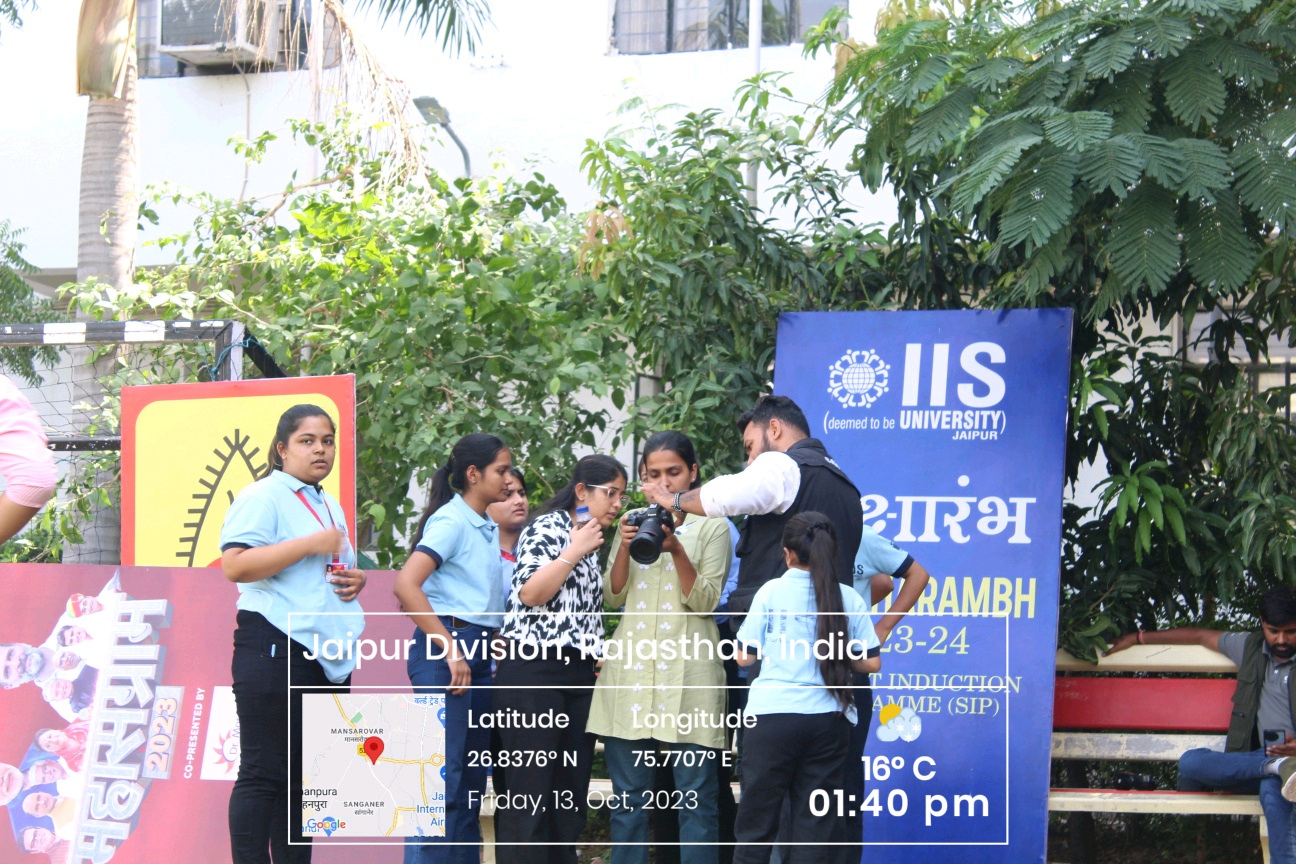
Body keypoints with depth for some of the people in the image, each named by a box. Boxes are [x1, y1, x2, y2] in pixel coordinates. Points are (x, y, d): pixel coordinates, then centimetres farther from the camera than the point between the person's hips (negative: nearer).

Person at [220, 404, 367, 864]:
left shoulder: (329, 505, 21)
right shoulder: (263, 496, -6)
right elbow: (234, 566, -19)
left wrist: (356, 579, 10)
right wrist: (310, 545, -19)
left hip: (328, 655, 8)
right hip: (277, 648, -8)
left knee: (303, 777, 10)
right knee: (264, 774, -8)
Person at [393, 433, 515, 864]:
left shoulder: (489, 528, 15)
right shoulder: (451, 521, -10)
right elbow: (405, 585, -21)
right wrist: (451, 649, -20)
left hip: (479, 655, 9)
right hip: (444, 653, -9)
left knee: (472, 779, 10)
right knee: (443, 777, -10)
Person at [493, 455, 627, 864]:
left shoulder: (593, 543, 21)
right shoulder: (546, 528, -2)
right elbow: (530, 594, -14)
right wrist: (575, 551, -11)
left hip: (579, 676, 8)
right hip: (534, 671, -8)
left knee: (571, 795, 4)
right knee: (530, 795, -11)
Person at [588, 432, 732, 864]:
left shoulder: (712, 526, 4)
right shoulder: (634, 521, 14)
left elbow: (703, 602, -3)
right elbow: (612, 597, 10)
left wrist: (676, 551, -17)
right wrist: (625, 547, -6)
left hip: (687, 671, -3)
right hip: (632, 665, 3)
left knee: (695, 793, -4)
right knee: (629, 792, 4)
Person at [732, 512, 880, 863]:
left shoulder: (772, 591, -1)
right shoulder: (849, 598, 3)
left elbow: (745, 656, 2)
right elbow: (870, 663, 5)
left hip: (774, 714, -2)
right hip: (828, 719, 2)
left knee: (756, 821, 3)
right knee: (814, 823, 5)